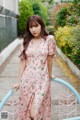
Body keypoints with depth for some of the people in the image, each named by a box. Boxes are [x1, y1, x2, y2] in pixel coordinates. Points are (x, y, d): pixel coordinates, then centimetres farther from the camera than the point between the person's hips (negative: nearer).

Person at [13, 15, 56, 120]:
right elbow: (22, 62, 4)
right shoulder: (26, 41, 3)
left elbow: (50, 60, 1)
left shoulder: (49, 39, -6)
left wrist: (50, 75, 11)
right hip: (27, 79, 3)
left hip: (42, 79, -3)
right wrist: (19, 81, 6)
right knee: (26, 109, 11)